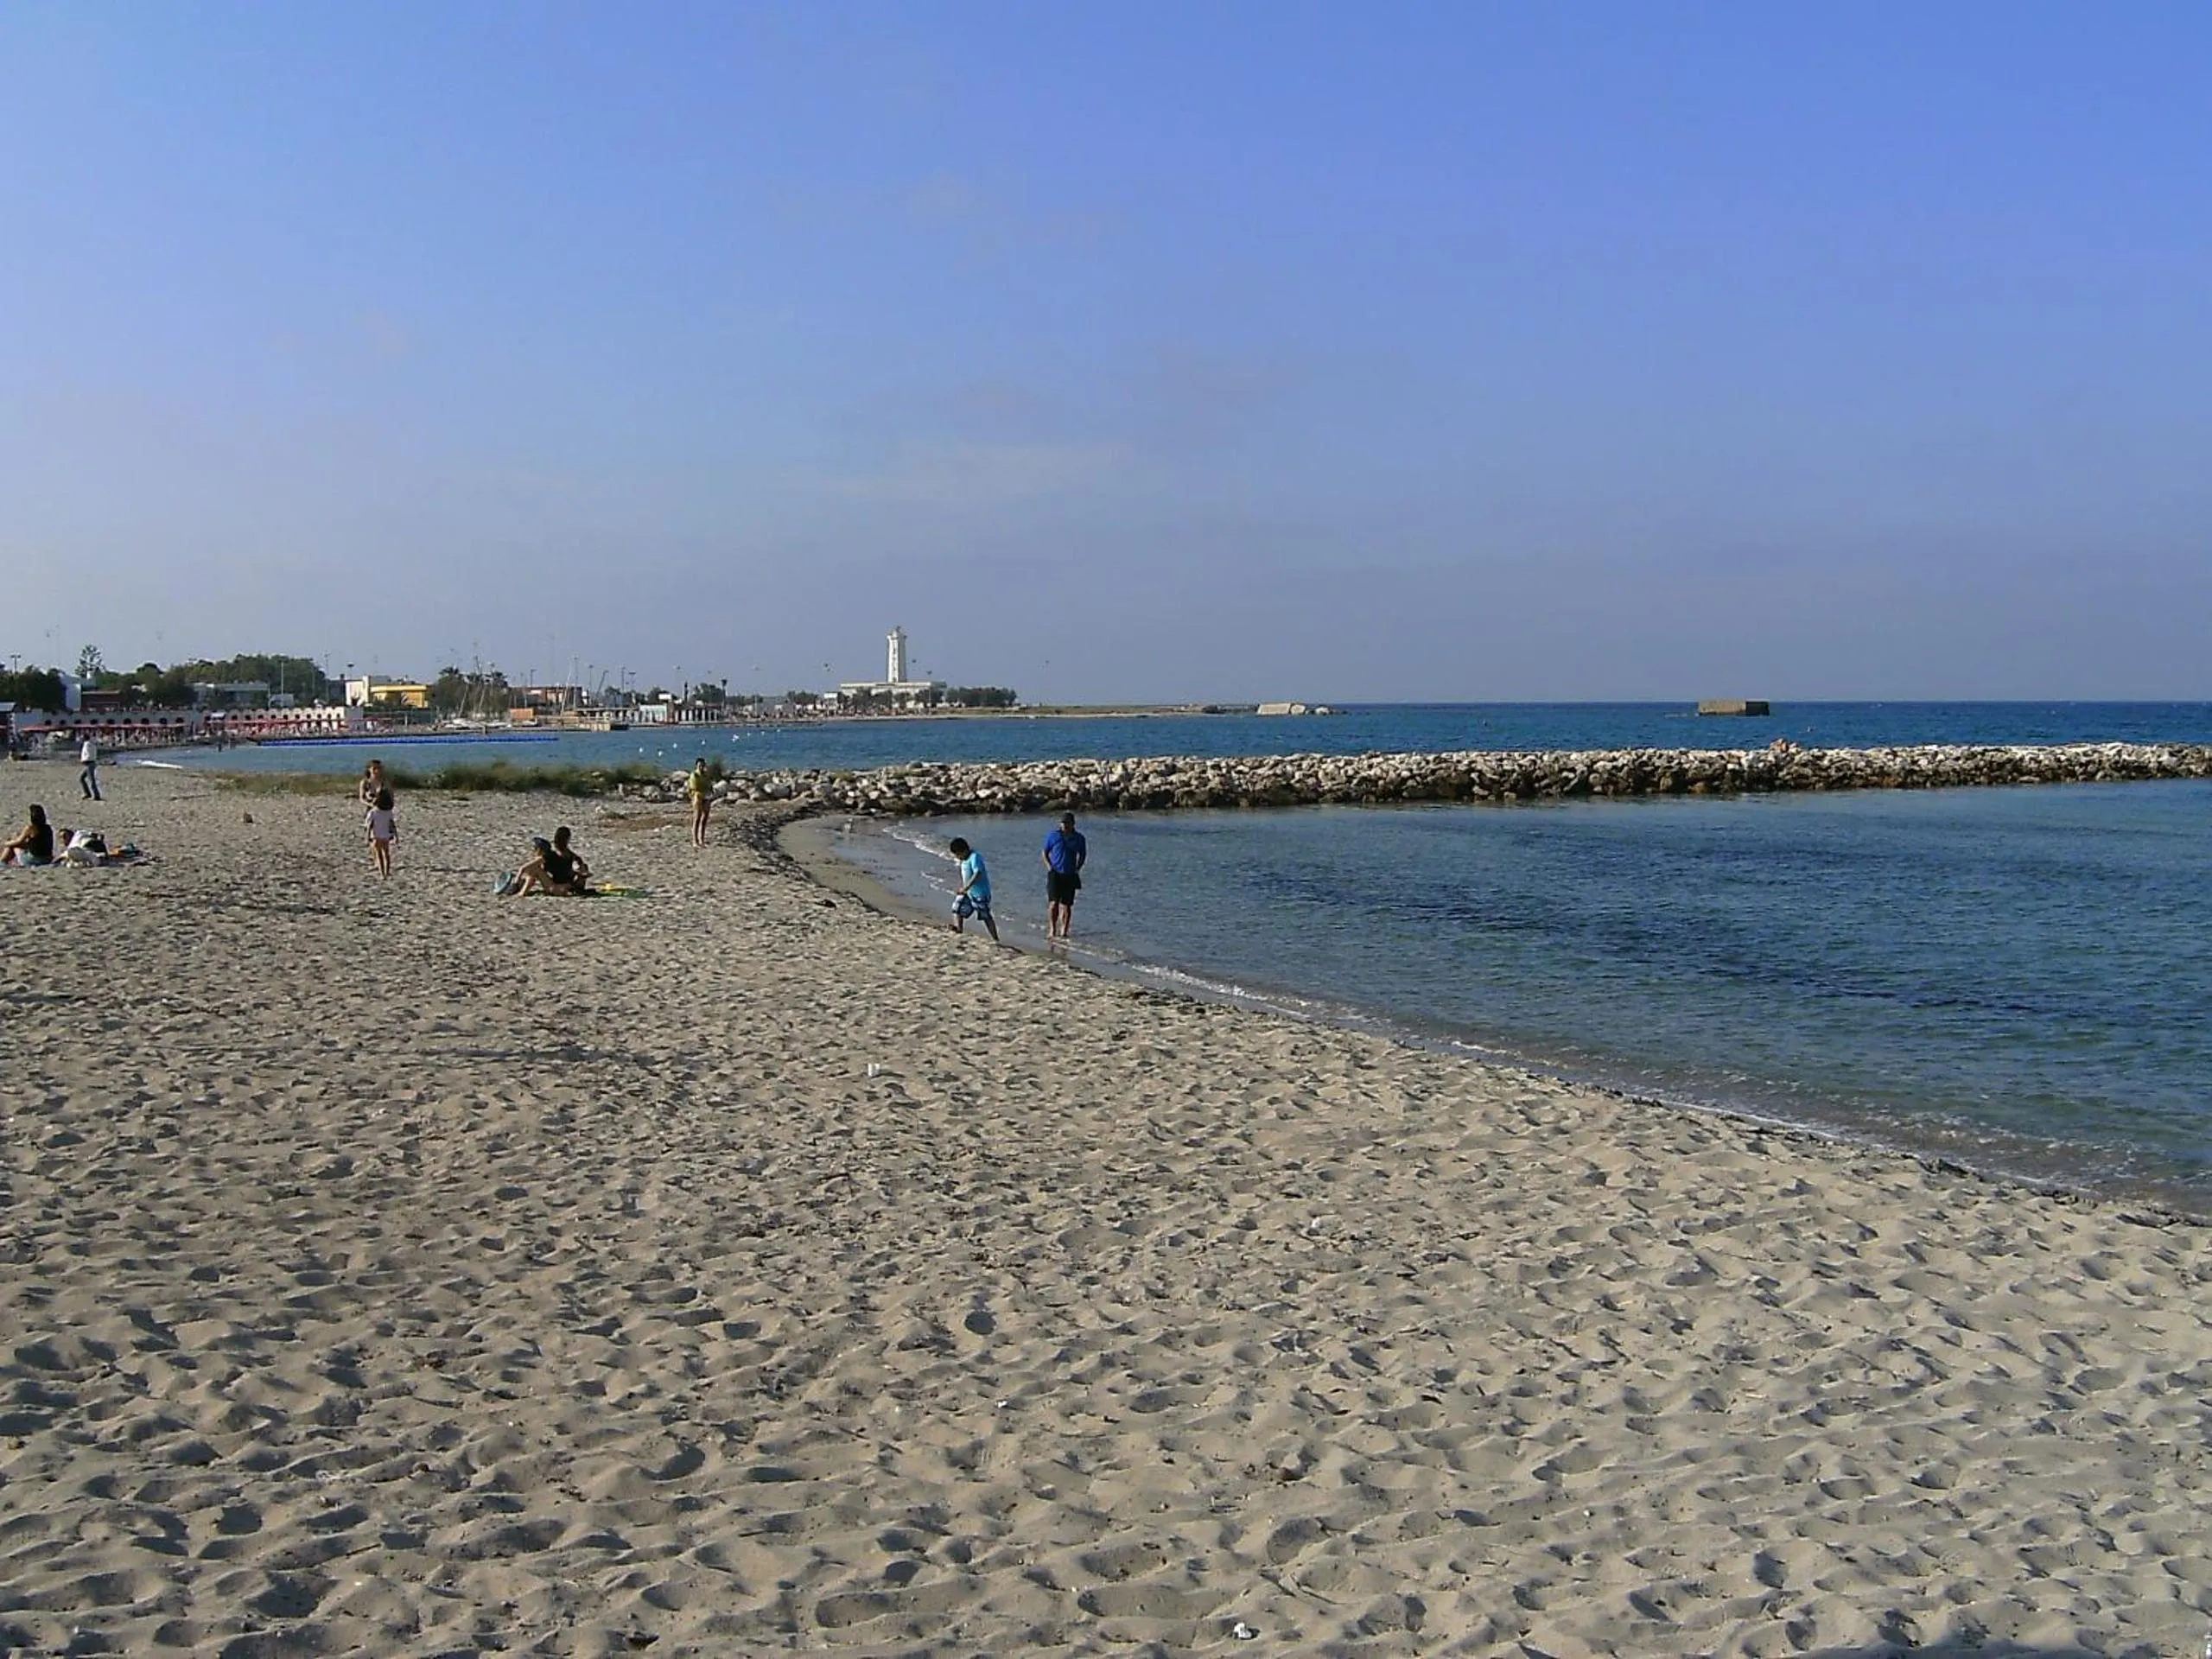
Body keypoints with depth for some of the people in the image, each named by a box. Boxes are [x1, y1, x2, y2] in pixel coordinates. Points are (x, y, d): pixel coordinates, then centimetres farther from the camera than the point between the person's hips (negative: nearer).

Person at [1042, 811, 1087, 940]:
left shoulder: (1079, 838, 4)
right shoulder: (1053, 836, 0)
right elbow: (1045, 853, 9)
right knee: (1054, 903, -13)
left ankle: (1064, 931, 10)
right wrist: (1049, 866, -4)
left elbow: (1082, 855, 18)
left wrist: (1077, 868, 6)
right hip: (1055, 873, -2)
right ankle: (1052, 930, -6)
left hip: (1070, 876, 2)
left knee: (1066, 905, 3)